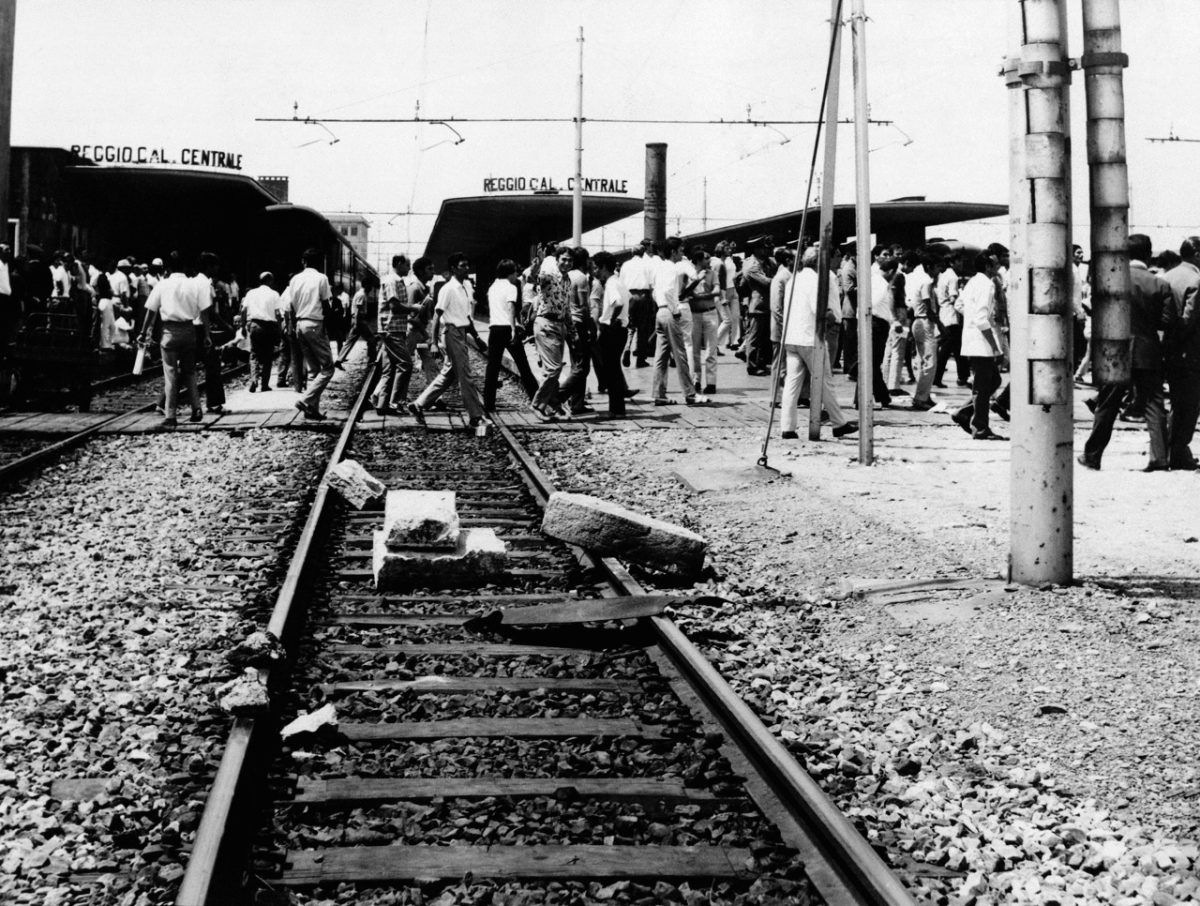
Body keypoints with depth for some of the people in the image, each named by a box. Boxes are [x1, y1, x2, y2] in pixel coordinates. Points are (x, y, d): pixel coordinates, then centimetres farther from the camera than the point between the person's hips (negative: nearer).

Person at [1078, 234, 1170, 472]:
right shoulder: (1160, 285, -4)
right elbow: (1166, 321, -5)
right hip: (1149, 353, 0)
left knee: (1107, 407, 9)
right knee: (1153, 406, 5)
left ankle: (1092, 455, 16)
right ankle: (1159, 457, -1)